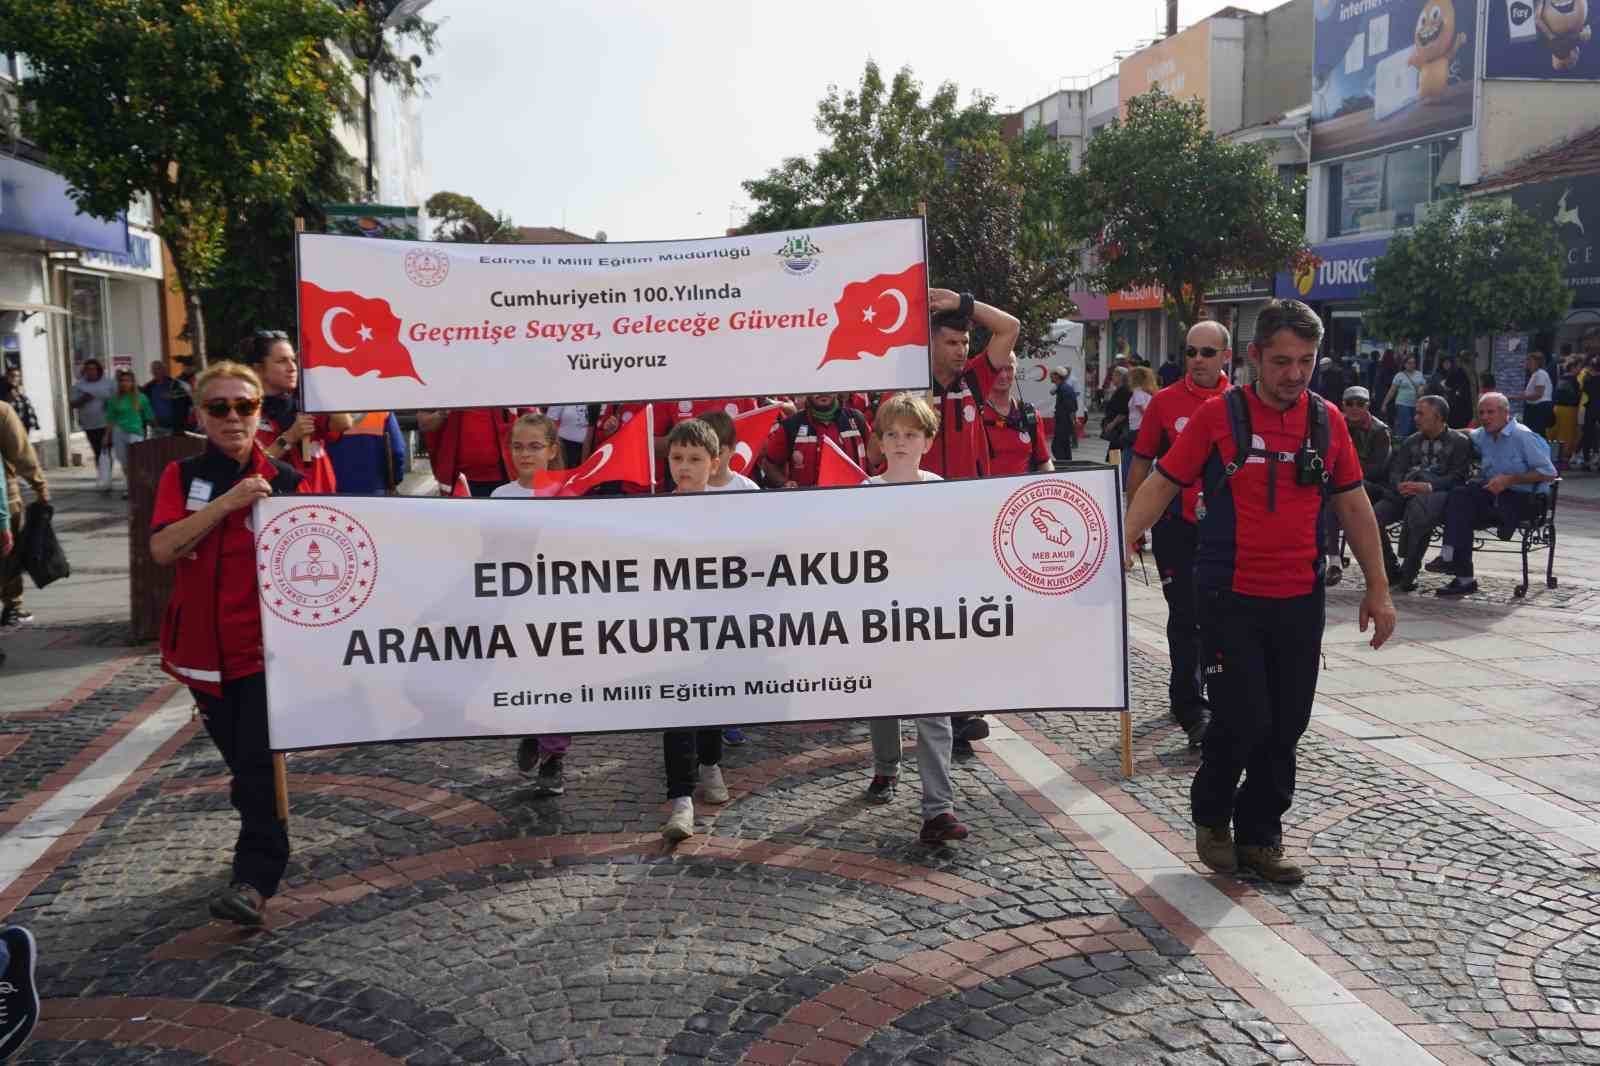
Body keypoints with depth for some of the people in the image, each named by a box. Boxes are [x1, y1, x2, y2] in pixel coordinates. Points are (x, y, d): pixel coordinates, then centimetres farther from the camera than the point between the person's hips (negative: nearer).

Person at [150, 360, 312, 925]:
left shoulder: (285, 478, -2)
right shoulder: (183, 476, 2)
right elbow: (162, 548, -15)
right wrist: (227, 502, -22)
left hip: (266, 643, -3)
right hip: (204, 643, 3)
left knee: (259, 763, -10)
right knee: (240, 760, 16)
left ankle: (254, 879, -8)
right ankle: (263, 848, 35)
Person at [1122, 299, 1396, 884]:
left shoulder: (1327, 420, 6)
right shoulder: (1219, 414, -5)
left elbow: (1353, 505, 12)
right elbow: (1162, 482, -4)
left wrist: (1377, 588, 12)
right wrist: (1124, 539, -17)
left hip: (1300, 600, 4)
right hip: (1231, 599, -4)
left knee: (1286, 725, 8)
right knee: (1243, 720, -5)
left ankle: (1259, 836, 25)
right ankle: (1211, 816, 22)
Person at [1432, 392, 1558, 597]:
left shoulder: (1523, 437, -9)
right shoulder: (1482, 435, 12)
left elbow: (1549, 473, -12)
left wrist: (1509, 479, -17)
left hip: (1521, 500, -6)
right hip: (1491, 493, 6)